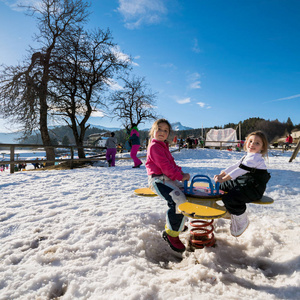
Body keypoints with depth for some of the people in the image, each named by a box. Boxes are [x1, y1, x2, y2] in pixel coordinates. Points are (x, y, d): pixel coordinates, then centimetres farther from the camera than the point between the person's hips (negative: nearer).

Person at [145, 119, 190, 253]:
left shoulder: (163, 146, 23)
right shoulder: (154, 146, -10)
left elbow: (171, 163, 24)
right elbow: (164, 166, -18)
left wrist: (181, 172, 7)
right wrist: (180, 176, -15)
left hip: (167, 178, 10)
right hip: (157, 180, -10)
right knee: (180, 201, -25)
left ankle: (177, 224, 20)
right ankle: (171, 233, -10)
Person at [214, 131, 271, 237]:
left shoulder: (255, 158, -19)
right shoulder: (248, 157, 14)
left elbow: (240, 170, -28)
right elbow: (234, 166, 12)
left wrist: (223, 179, -28)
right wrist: (221, 175, 1)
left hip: (254, 189, -10)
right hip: (244, 182, 10)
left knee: (229, 198, -29)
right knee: (220, 187, 11)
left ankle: (242, 220, -1)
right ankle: (231, 211, 25)